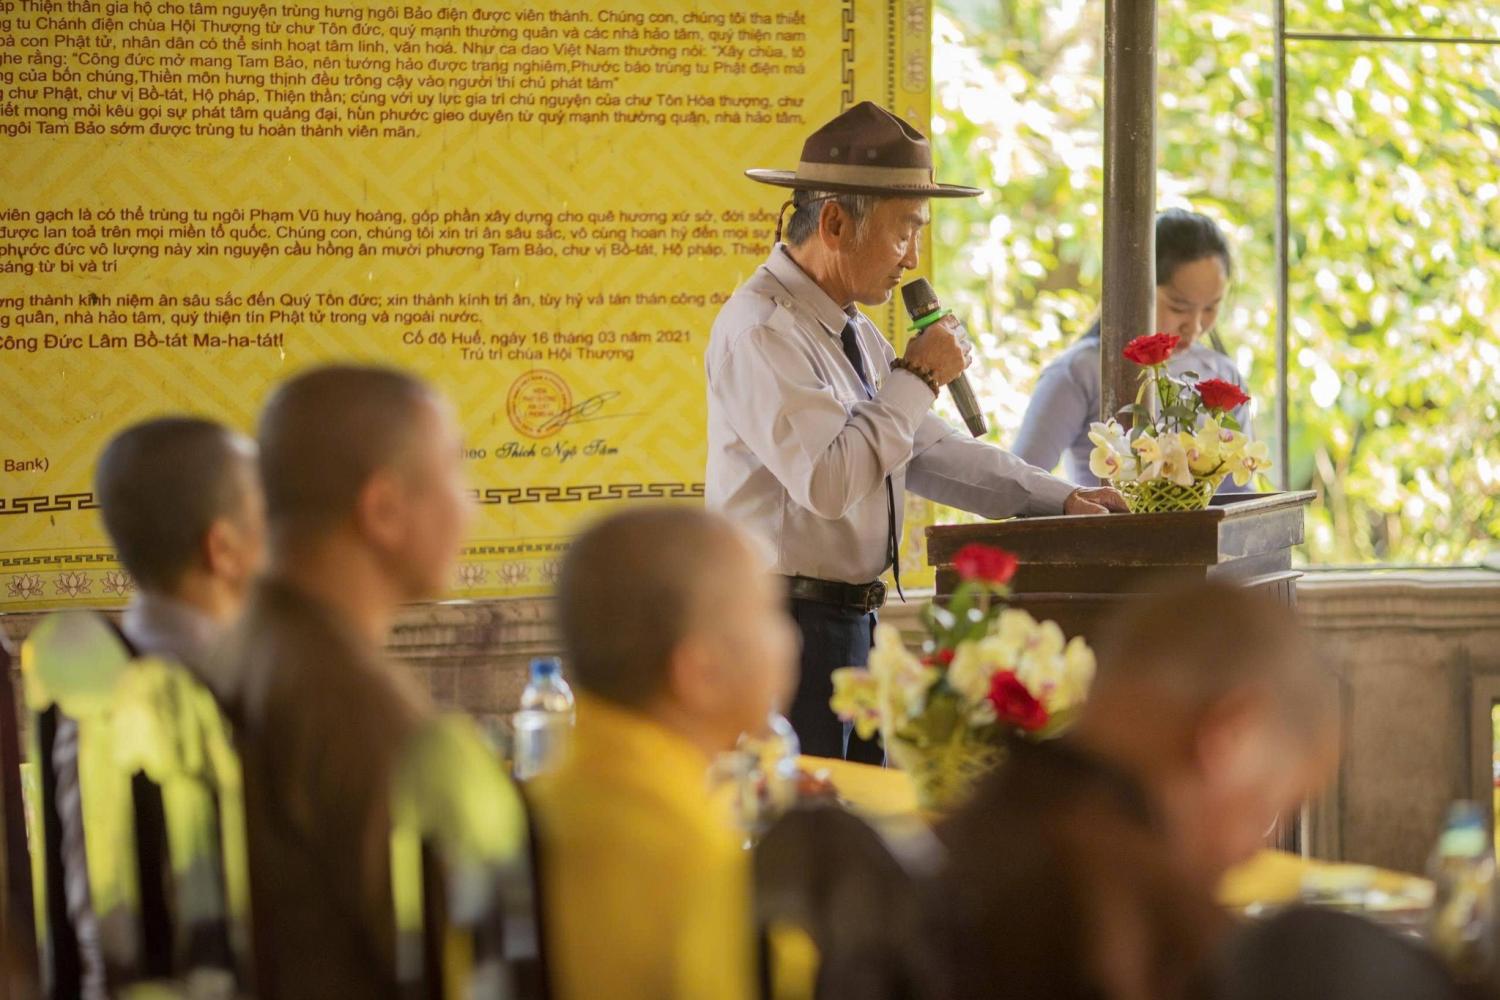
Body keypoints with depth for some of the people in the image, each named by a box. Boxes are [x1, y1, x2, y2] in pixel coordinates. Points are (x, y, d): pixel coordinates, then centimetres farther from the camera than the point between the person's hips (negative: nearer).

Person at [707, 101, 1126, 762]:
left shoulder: (852, 332, 15)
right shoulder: (761, 333, -17)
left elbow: (930, 452, 18)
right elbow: (830, 479, -27)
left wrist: (1060, 500, 10)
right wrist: (918, 378, -17)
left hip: (849, 628, 10)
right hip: (785, 628, -10)